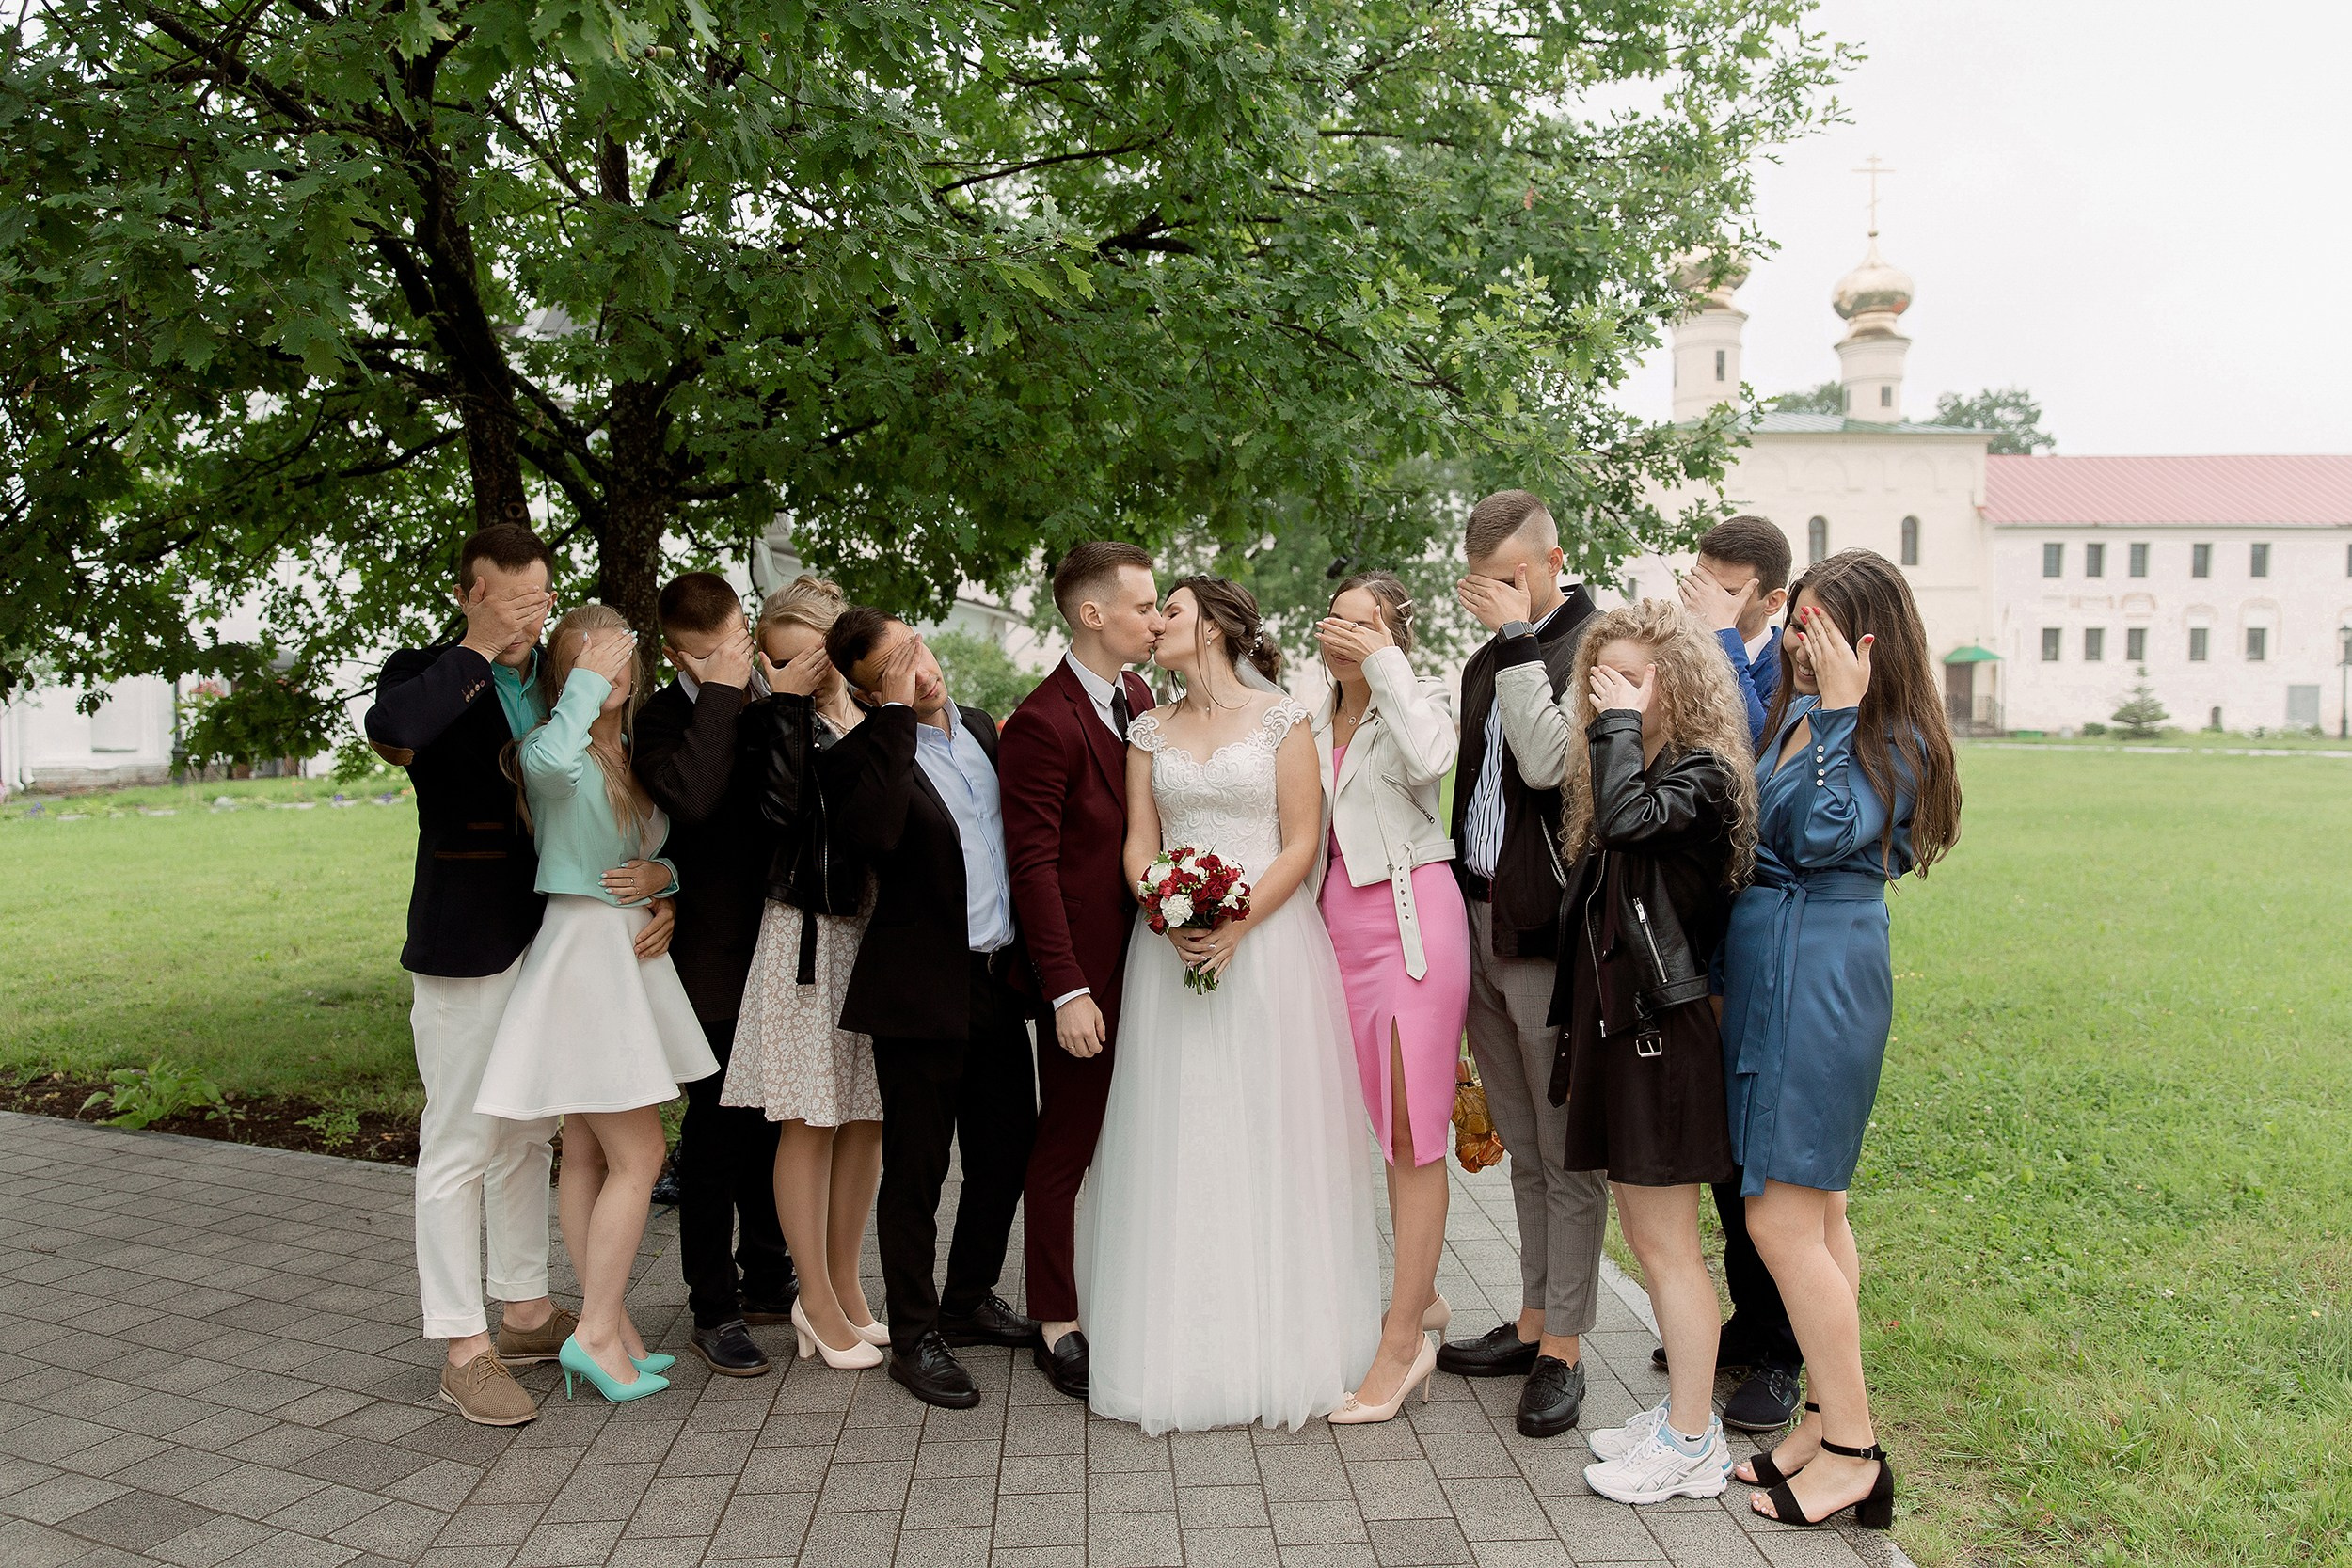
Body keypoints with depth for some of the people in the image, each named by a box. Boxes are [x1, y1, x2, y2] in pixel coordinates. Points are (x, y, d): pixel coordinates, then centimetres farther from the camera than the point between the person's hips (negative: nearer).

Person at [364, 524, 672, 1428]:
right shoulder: (431, 674, -6)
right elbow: (389, 726, -31)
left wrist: (661, 889, -7)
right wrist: (481, 649, -22)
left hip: (554, 940, 6)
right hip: (465, 945, -6)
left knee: (527, 1136, 17)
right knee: (459, 1146, 1)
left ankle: (526, 1316, 31)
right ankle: (464, 1350, 12)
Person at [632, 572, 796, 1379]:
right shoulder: (665, 717, -8)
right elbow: (692, 798, -29)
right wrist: (722, 695, -24)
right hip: (717, 960, -5)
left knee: (776, 1126, 17)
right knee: (717, 1134, 4)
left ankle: (768, 1283, 33)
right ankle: (713, 1310, 18)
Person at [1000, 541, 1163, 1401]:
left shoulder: (1139, 698, 9)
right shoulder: (1043, 722, -15)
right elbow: (1033, 864, -17)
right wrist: (1067, 992, -19)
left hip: (1151, 956, 7)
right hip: (1086, 970, -7)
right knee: (1065, 1145, 6)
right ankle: (1056, 1325, 20)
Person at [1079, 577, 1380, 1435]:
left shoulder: (1280, 717, 0)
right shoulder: (1151, 729, 12)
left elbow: (1301, 842, -4)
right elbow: (1139, 844, 8)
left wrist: (1237, 926, -15)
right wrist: (1169, 919, -11)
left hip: (1266, 940, -3)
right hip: (1173, 945, 4)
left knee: (1269, 1135, 0)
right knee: (1178, 1143, 3)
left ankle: (1279, 1345, 12)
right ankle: (1187, 1350, 12)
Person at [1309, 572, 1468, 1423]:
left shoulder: (1420, 698, -1)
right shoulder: (1314, 726, 16)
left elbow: (1431, 756, -24)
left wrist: (1382, 662, -17)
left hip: (1411, 917, -6)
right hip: (1341, 923, 6)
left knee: (1413, 1133, -4)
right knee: (1386, 1126, 12)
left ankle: (1403, 1338, 3)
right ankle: (1422, 1296, 27)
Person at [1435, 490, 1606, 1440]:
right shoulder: (1486, 663, 17)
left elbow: (1548, 763, -22)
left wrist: (1517, 637, -16)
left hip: (1551, 934, -8)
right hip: (1481, 929, 8)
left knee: (1567, 1155, 2)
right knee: (1522, 1147, 16)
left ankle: (1563, 1352, 11)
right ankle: (1533, 1321, 27)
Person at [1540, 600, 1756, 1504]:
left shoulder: (1702, 774, -12)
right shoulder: (1635, 769, 15)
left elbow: (1628, 817, -33)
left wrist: (1620, 726, -17)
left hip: (1661, 1031, -9)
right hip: (1612, 1023, 9)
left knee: (1667, 1245, 0)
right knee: (1643, 1234, 15)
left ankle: (1693, 1445, 13)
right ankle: (1684, 1413, 28)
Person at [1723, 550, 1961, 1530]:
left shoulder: (1897, 741, -10)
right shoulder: (1794, 712, 11)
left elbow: (1818, 837, -24)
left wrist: (1838, 709, -21)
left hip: (1819, 971, -8)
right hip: (1764, 962, 8)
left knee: (1782, 1221, -5)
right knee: (1816, 1211, 14)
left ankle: (1853, 1452, 9)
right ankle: (1827, 1421, 26)